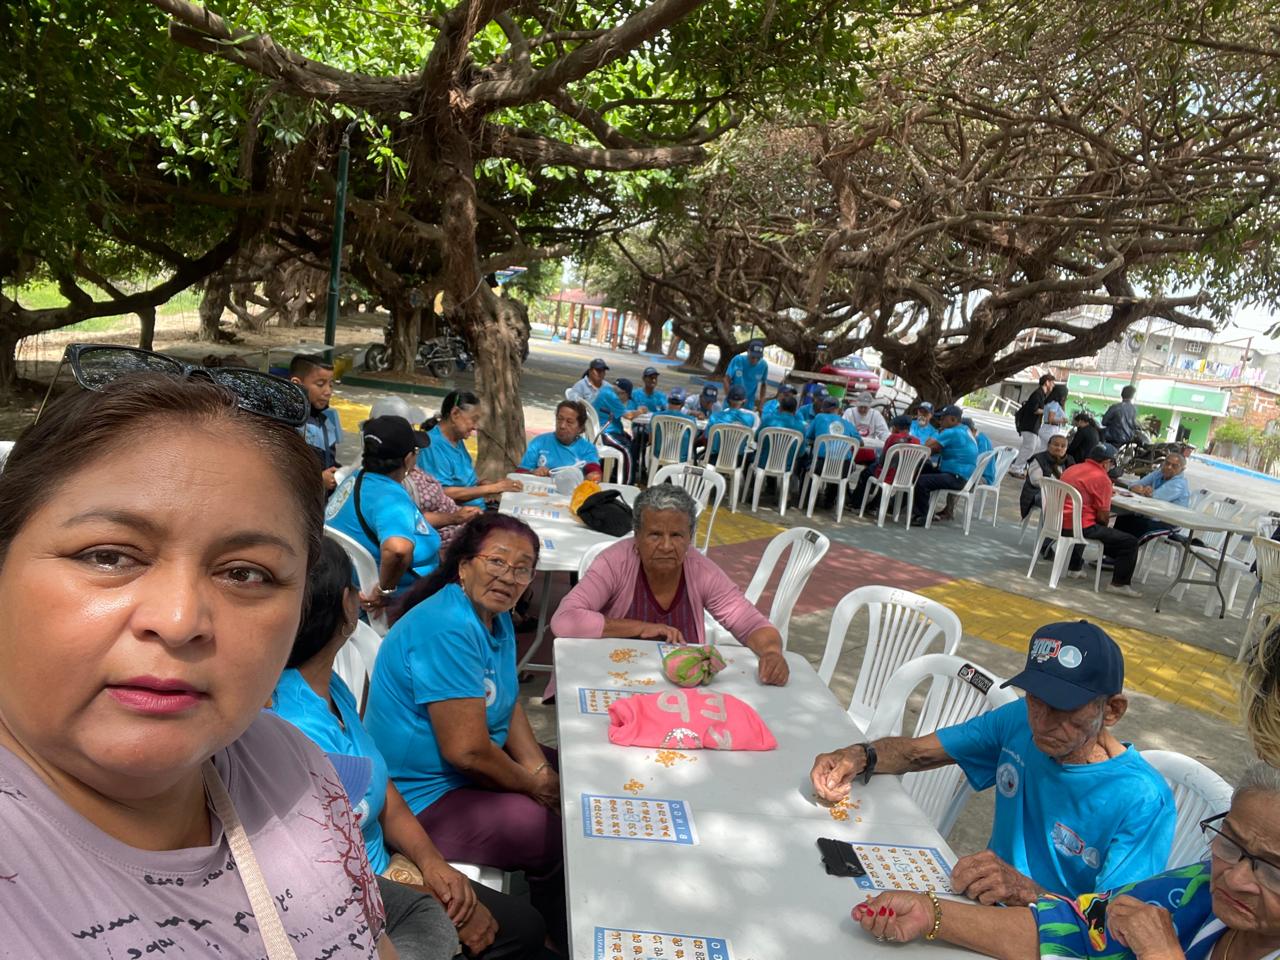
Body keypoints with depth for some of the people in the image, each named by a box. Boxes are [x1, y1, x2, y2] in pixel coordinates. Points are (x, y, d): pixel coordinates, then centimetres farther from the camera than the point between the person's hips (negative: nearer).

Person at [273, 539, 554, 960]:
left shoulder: (332, 687, 1)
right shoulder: (298, 730, -28)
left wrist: (430, 861, -7)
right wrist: (437, 902, -10)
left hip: (383, 873, 8)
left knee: (526, 926, 9)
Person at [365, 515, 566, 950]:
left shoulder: (496, 616, 1)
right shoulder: (448, 629, -29)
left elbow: (509, 702, 9)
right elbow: (466, 750, -30)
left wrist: (538, 768, -6)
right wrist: (532, 786, -14)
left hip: (470, 766, 10)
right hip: (424, 800, -10)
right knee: (561, 840, -14)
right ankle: (564, 940, 17)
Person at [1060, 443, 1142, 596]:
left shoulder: (1071, 469, 12)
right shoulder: (1102, 478, -11)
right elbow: (1103, 517, -10)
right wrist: (1104, 525, 12)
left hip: (1058, 523, 9)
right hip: (1079, 527, -9)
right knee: (1130, 542, 1)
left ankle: (1075, 567, 45)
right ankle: (1119, 584, 6)